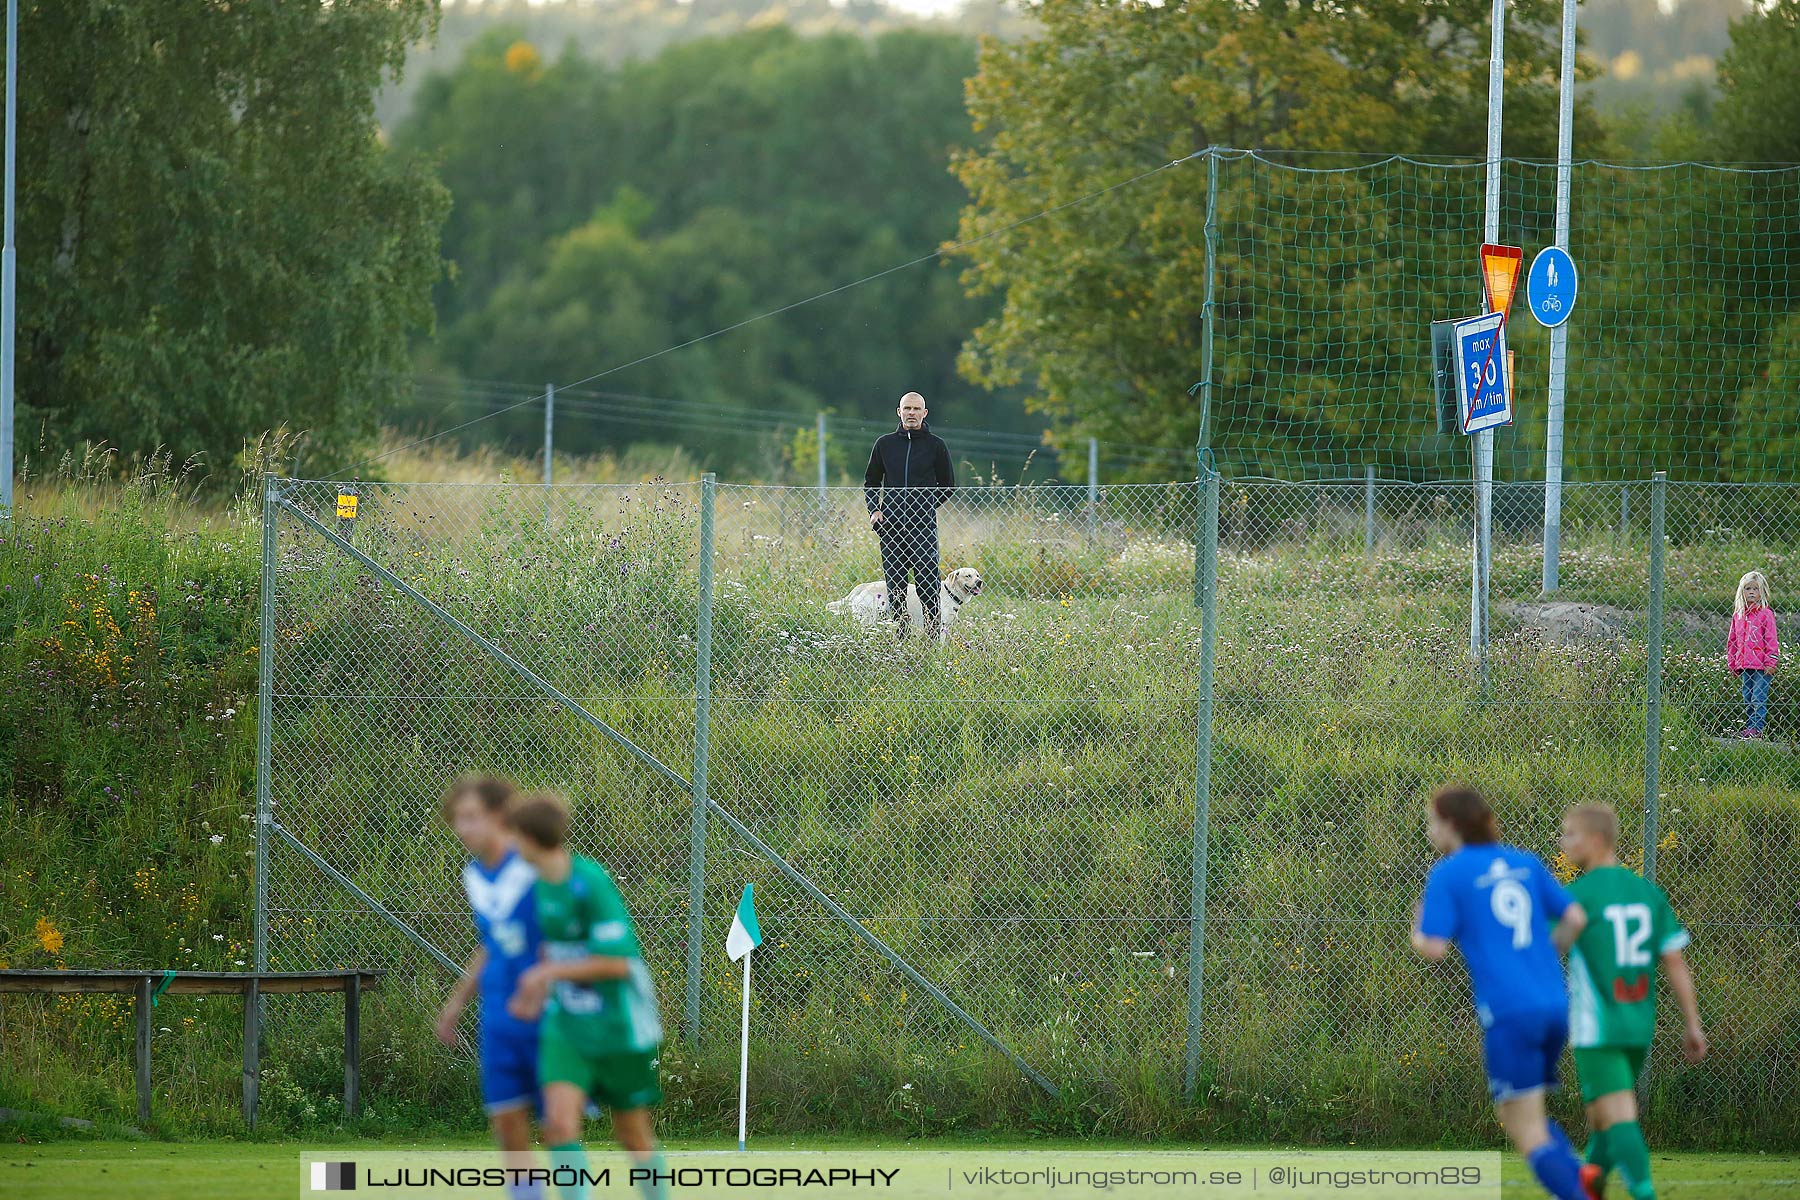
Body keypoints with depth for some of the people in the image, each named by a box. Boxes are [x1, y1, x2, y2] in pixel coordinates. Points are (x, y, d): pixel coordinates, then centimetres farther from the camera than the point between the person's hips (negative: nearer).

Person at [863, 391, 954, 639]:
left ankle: (932, 630, -7)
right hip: (891, 524, 3)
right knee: (894, 581, 2)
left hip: (923, 525, -3)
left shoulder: (936, 446, 6)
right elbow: (871, 481, 19)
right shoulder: (884, 444, 12)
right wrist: (874, 511, 4)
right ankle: (898, 632, 7)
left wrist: (925, 507, 6)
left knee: (927, 579, -10)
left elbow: (948, 486, 13)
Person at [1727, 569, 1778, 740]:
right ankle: (1749, 726, 17)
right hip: (1744, 666, 6)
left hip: (1761, 666, -6)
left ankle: (1757, 728, -2)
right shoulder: (1738, 615, 11)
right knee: (1747, 699, 11)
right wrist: (1732, 663, 15)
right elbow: (1732, 641, 18)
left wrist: (1770, 663, -13)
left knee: (1759, 698, -5)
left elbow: (1771, 640, -8)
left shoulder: (1766, 614, -5)